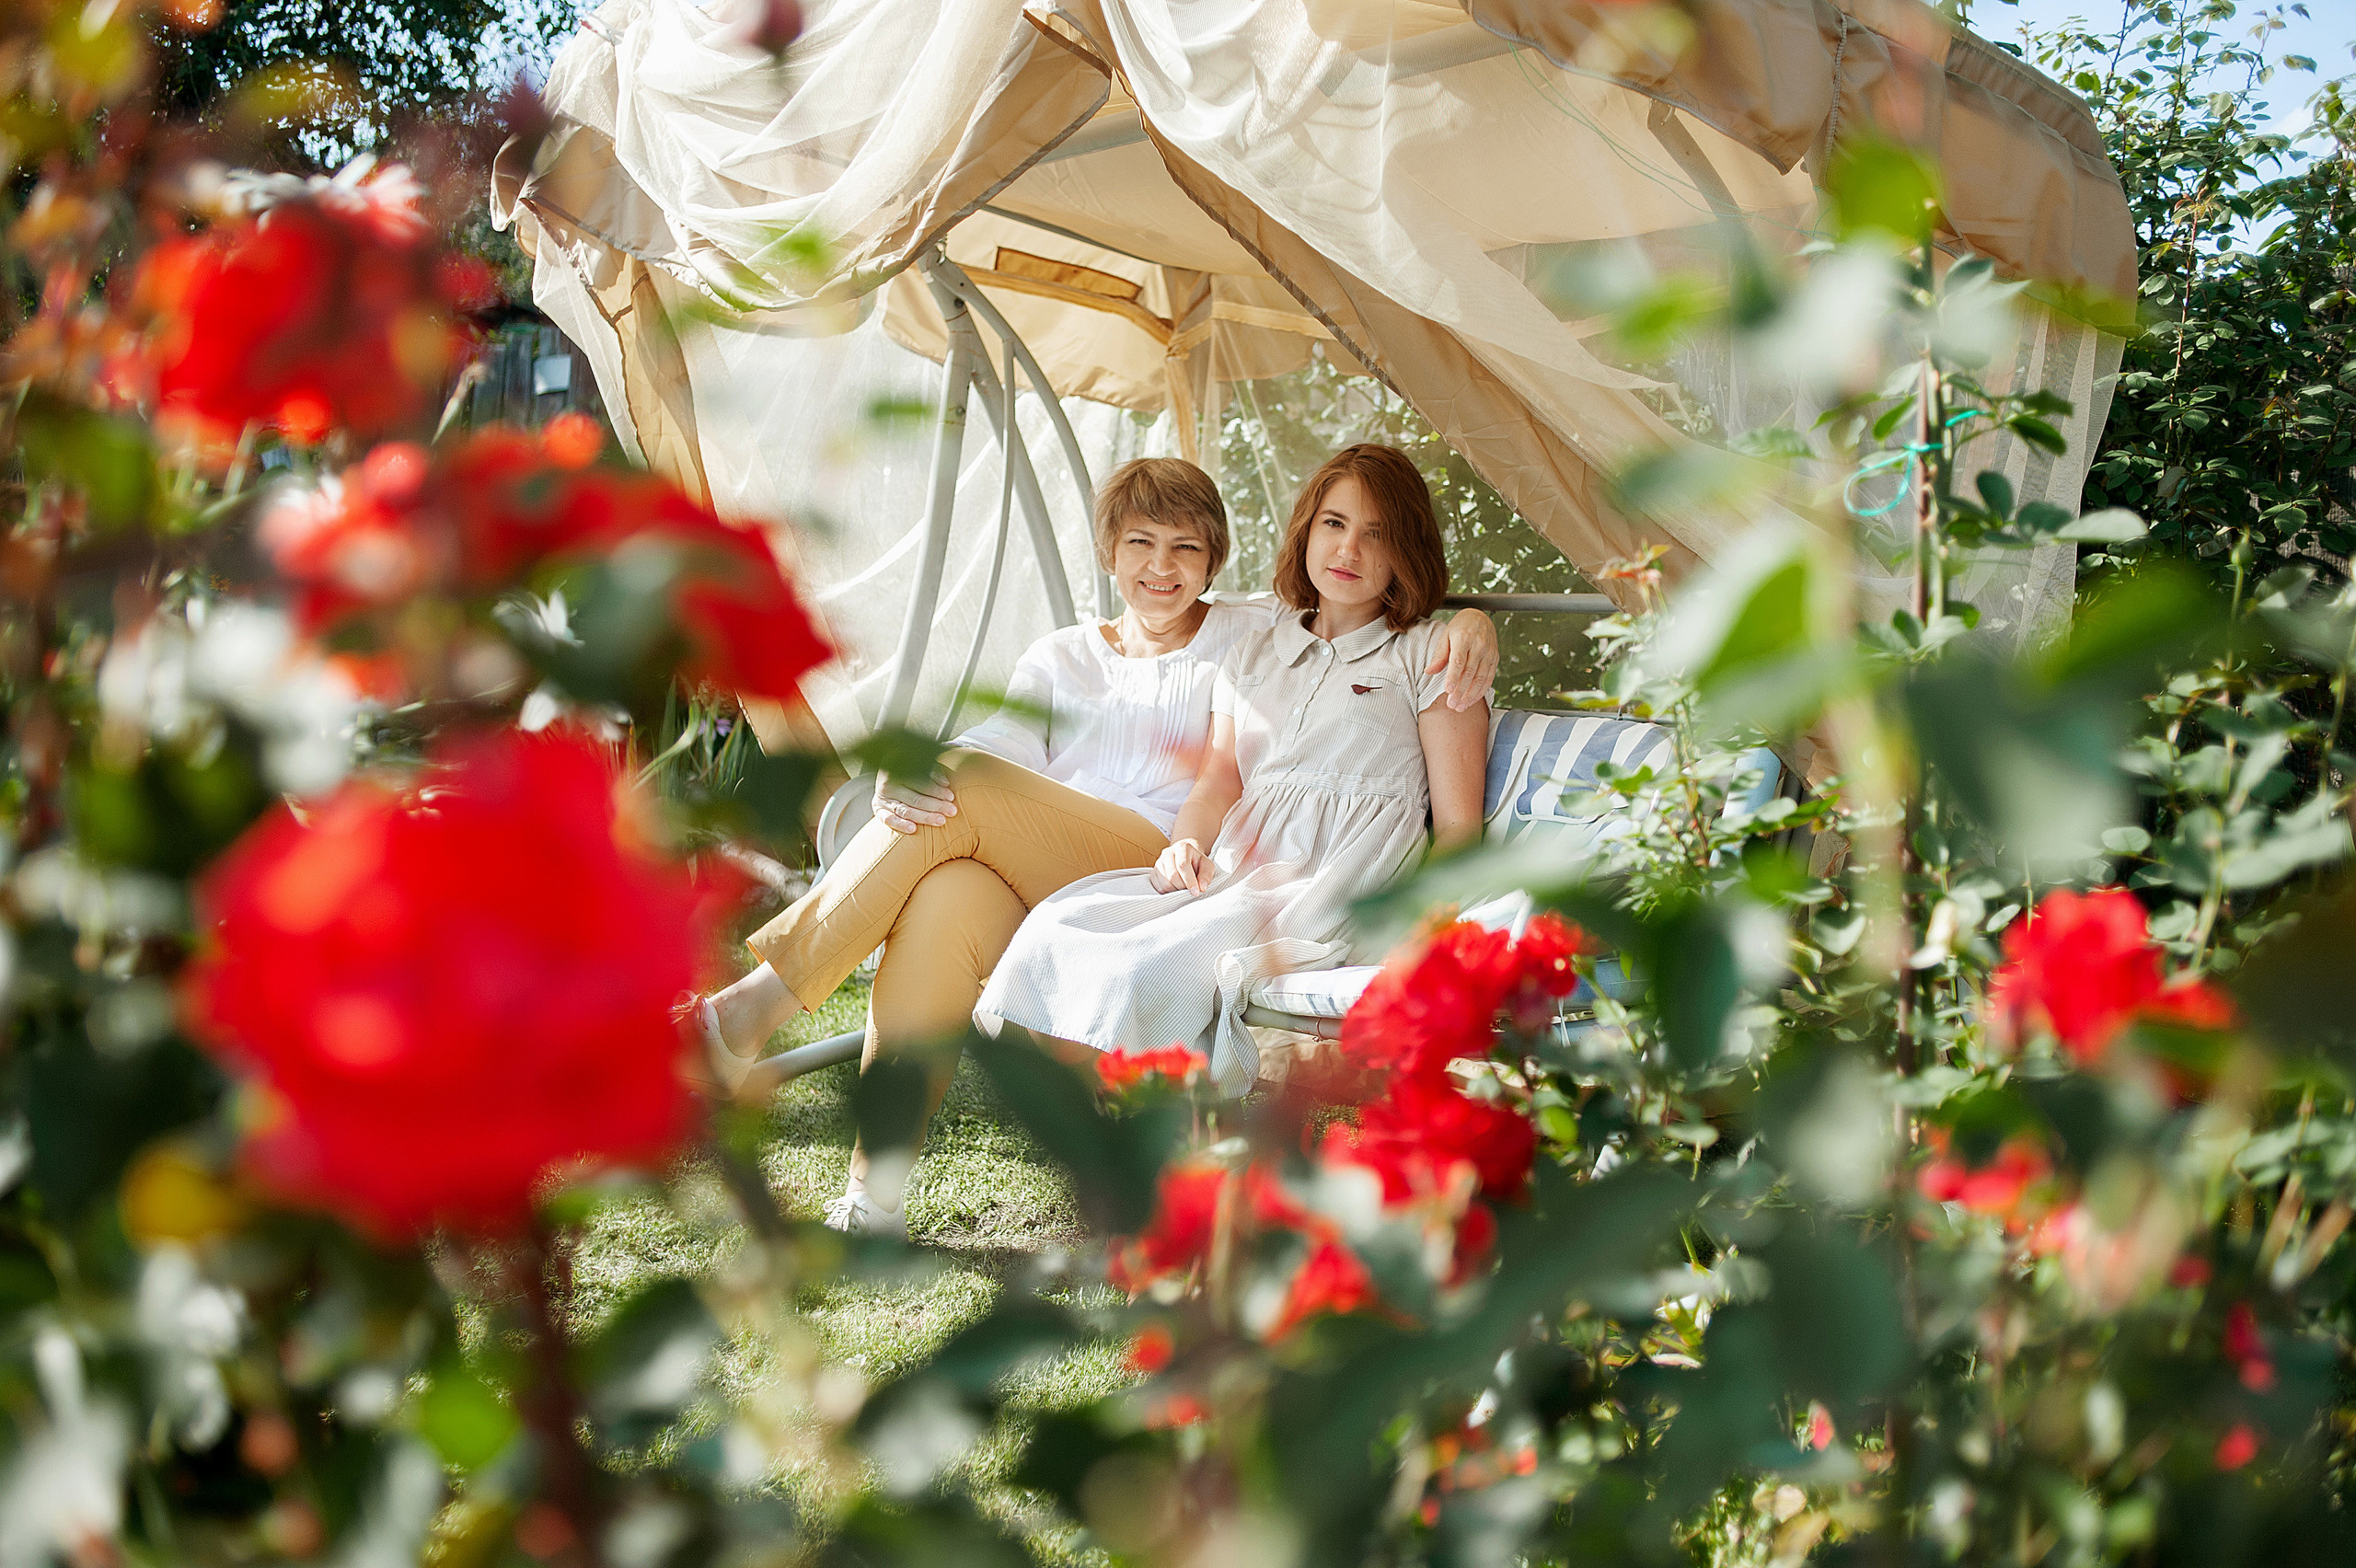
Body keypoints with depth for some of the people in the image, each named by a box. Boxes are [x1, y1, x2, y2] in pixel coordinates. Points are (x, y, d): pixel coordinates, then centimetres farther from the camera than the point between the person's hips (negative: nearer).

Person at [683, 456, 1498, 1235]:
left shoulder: (1263, 632, 18)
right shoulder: (1060, 659, 25)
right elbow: (991, 750, 8)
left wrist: (1471, 622, -10)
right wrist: (901, 788, -16)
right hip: (1035, 892, 3)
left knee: (963, 791, -27)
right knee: (944, 899, -36)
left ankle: (753, 1007, -22)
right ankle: (872, 1201, -35)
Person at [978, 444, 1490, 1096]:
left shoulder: (1429, 653, 10)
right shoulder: (1254, 655, 25)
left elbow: (1458, 823, 4)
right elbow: (1218, 780, 17)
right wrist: (1186, 845, -7)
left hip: (1344, 892, -5)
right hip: (1232, 872, 5)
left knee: (1141, 970, -31)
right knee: (1057, 925, -23)